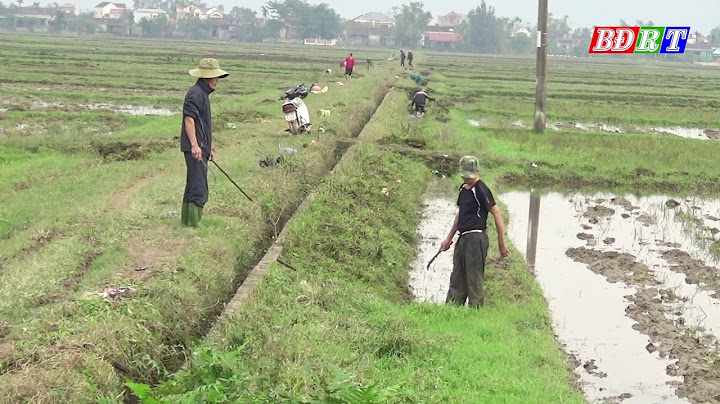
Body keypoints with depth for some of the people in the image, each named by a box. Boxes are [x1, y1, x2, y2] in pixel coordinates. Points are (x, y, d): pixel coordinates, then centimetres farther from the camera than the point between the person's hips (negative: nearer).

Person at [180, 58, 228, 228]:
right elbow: (189, 119, -20)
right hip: (195, 148, -11)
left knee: (193, 186, 16)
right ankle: (194, 223, -8)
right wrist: (195, 145, -27)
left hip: (201, 148, 11)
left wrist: (209, 146, 29)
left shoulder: (203, 93, 21)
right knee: (198, 187, -10)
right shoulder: (195, 93, -12)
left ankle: (186, 220, 24)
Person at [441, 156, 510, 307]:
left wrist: (501, 244, -13)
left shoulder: (481, 190, -13)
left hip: (476, 239, -9)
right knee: (456, 280, 13)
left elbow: (497, 214, -13)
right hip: (463, 238, 9)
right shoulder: (463, 188, 14)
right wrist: (449, 238, 26)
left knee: (474, 281, -3)